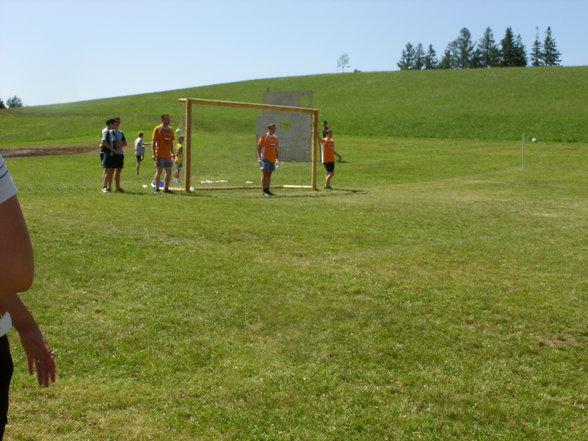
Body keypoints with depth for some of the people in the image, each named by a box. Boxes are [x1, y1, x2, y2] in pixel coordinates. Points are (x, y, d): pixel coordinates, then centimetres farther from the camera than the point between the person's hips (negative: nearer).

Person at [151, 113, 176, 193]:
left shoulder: (170, 129, 14)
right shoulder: (157, 129, -5)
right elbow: (153, 142, -8)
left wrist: (172, 153, 15)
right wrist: (154, 154, -15)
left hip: (168, 155, 6)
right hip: (160, 155, -6)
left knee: (169, 172, 6)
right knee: (159, 171, -4)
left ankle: (166, 188, 15)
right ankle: (156, 188, 4)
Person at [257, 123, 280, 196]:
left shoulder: (275, 138, 14)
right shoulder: (264, 137, -5)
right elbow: (258, 148, -7)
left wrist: (278, 159, 17)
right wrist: (259, 159, -14)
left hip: (272, 159, 6)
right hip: (265, 158, -6)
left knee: (269, 175, 7)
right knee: (264, 174, -6)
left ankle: (267, 190, 11)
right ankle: (264, 191, -4)